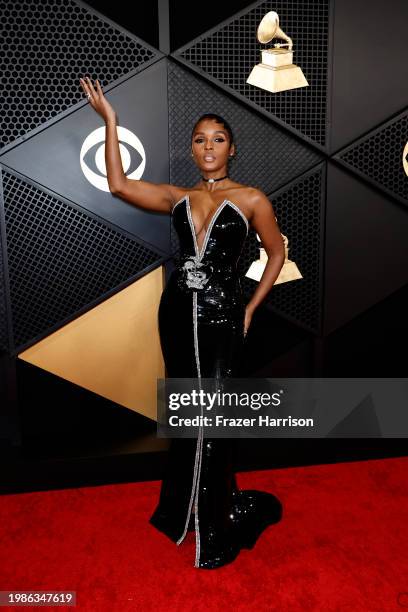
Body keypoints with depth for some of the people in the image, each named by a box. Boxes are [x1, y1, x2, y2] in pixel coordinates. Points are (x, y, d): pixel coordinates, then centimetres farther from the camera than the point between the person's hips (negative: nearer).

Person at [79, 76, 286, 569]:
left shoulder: (250, 199, 1)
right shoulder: (177, 197, 9)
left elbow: (277, 253, 9)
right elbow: (118, 185, -3)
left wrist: (250, 309, 3)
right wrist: (109, 121, -2)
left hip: (221, 317, -4)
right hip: (177, 312, 4)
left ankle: (215, 528, 20)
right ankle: (184, 509, 35)